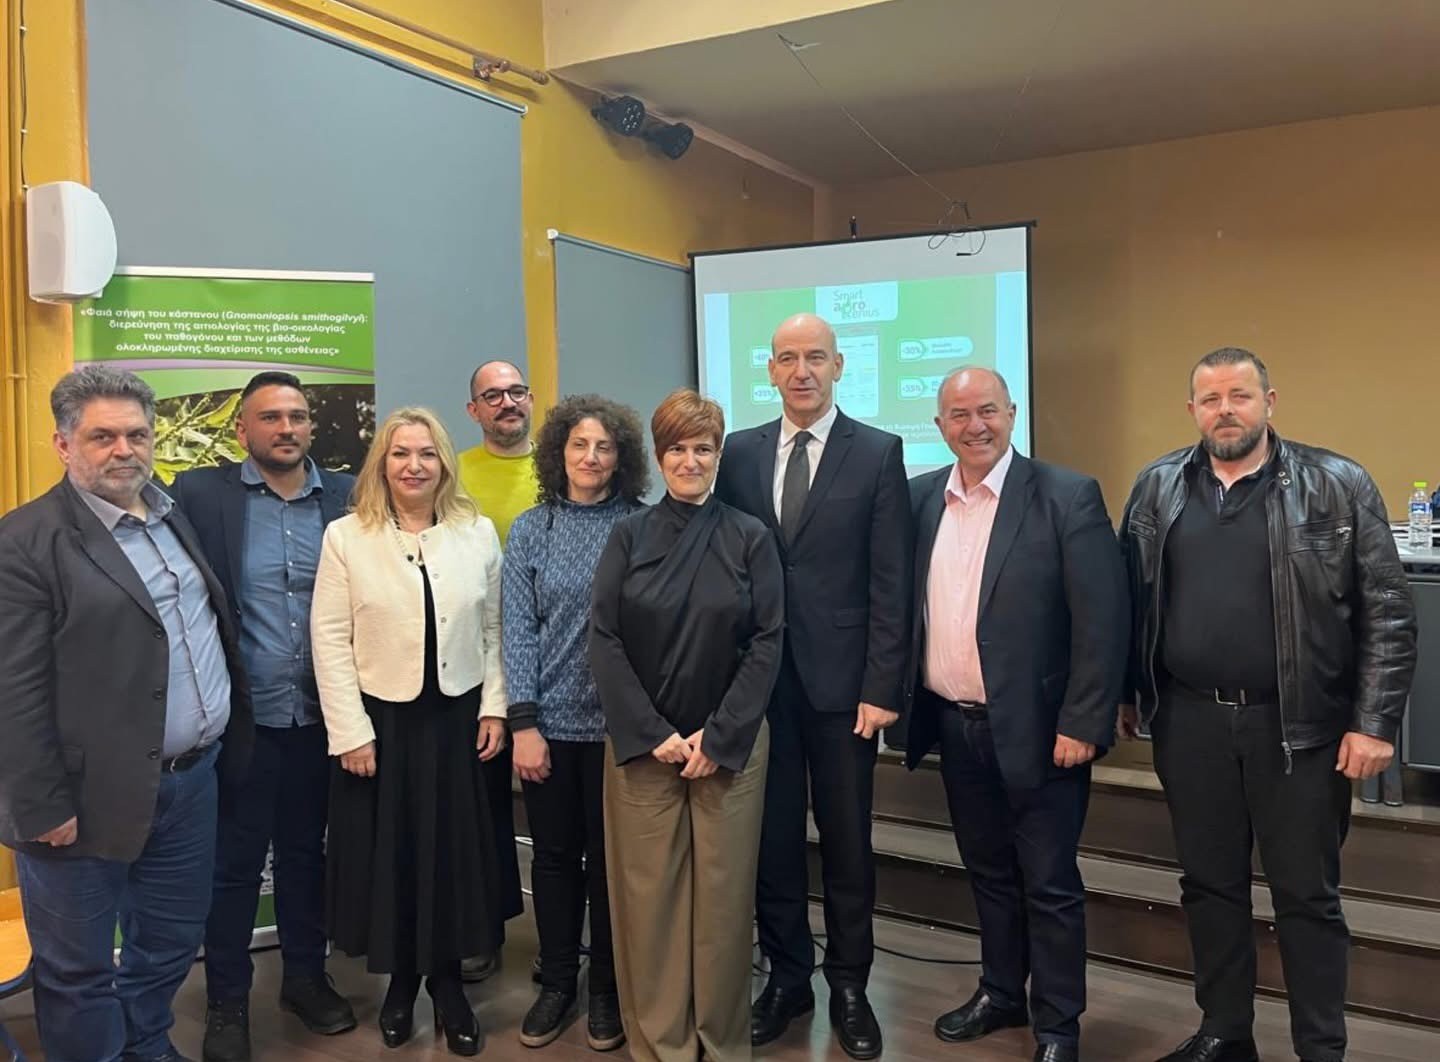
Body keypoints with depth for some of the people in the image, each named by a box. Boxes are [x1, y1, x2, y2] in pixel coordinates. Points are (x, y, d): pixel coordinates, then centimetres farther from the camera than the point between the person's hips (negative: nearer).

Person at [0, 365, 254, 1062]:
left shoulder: (176, 514, 9)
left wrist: (225, 740, 13)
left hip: (192, 779, 7)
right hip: (94, 797, -6)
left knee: (171, 944, 22)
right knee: (80, 971, 13)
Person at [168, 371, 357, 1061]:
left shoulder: (347, 497, 1)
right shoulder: (200, 493, -4)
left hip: (320, 715, 2)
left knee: (305, 851, 17)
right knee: (234, 861, 11)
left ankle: (305, 975, 35)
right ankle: (227, 1001, 29)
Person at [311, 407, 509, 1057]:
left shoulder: (478, 533, 0)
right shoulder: (345, 537, -5)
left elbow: (495, 628, 4)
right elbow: (330, 641, -6)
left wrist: (495, 707, -1)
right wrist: (351, 731, -9)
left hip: (458, 717, 1)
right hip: (380, 718, -1)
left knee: (454, 852, 10)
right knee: (389, 853, 10)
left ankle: (447, 981, 30)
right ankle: (400, 981, 32)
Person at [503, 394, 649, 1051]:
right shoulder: (530, 529, 2)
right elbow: (517, 629, -1)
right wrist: (523, 723, -6)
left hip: (618, 721, -1)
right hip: (550, 720, 2)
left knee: (609, 855, 11)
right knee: (554, 853, 13)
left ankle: (607, 988, 28)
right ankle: (557, 983, 30)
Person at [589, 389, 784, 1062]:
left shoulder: (750, 539, 0)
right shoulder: (629, 536, 2)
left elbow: (767, 643, -3)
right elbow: (603, 641, -3)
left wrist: (718, 737, -11)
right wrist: (652, 734, -10)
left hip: (729, 744, 0)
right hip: (641, 745, 1)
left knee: (723, 892, 5)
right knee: (649, 892, 5)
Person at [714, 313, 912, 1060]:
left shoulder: (878, 453, -2)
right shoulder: (739, 453, 7)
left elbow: (891, 583, -5)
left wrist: (882, 687, -9)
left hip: (842, 682, -2)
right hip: (758, 680, 2)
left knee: (846, 842, 11)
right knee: (772, 838, 12)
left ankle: (849, 986, 28)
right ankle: (786, 976, 30)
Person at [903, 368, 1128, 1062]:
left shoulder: (1067, 496, -10)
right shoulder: (921, 499, 4)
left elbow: (1103, 621, -12)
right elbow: (905, 606, 9)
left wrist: (1082, 723, -15)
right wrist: (901, 699, 5)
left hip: (1036, 730, -4)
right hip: (952, 726, 5)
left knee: (1049, 884, 8)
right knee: (988, 872, 20)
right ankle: (1000, 993, 38)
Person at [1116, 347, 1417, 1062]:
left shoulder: (1339, 486, -5)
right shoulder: (1157, 488, 4)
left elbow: (1388, 614, -5)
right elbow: (1129, 599, 9)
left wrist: (1374, 723, -9)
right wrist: (1124, 693, 8)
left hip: (1299, 725, -3)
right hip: (1190, 721, 3)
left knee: (1307, 896, 8)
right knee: (1209, 883, 14)